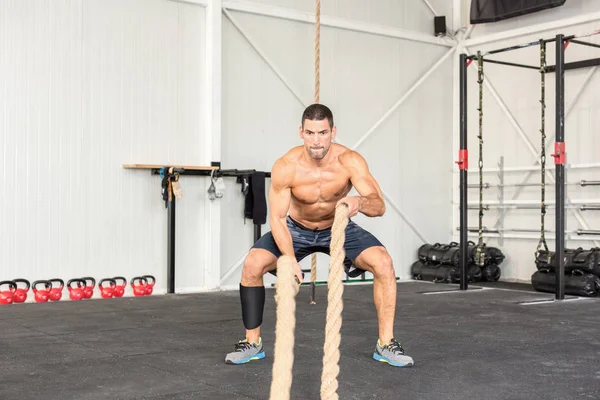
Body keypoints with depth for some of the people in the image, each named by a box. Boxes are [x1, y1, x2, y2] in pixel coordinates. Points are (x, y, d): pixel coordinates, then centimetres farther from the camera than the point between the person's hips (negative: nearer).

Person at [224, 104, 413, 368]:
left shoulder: (350, 161, -28)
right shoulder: (285, 167, -29)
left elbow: (380, 206, -32)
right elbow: (277, 219, -23)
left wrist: (360, 202, -56)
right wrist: (290, 260, -35)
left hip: (339, 228, 0)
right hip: (297, 228, 0)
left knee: (383, 263, -22)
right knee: (253, 264, -22)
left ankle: (386, 344, -7)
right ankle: (252, 342, -3)